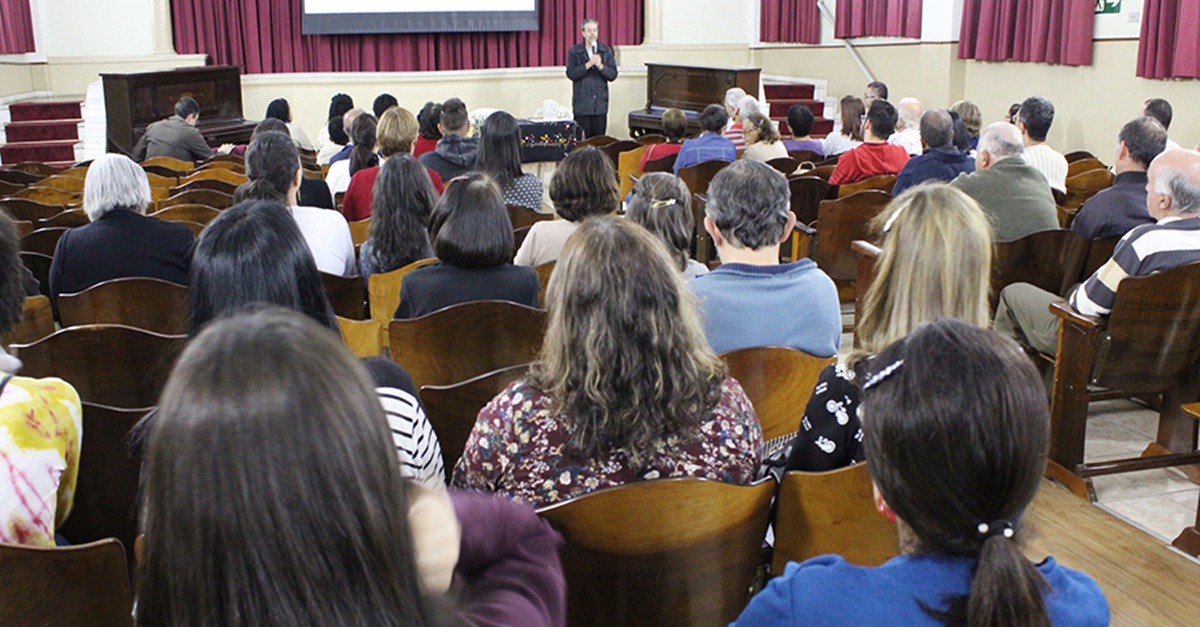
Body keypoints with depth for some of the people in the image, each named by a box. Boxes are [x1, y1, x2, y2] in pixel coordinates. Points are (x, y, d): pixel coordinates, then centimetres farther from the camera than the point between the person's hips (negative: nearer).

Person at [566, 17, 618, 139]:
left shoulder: (607, 51, 9)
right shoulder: (574, 51, 3)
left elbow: (613, 75, 2)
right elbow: (570, 73, -9)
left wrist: (600, 66, -15)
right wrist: (588, 64, -17)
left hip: (600, 103, 2)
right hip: (582, 104, -2)